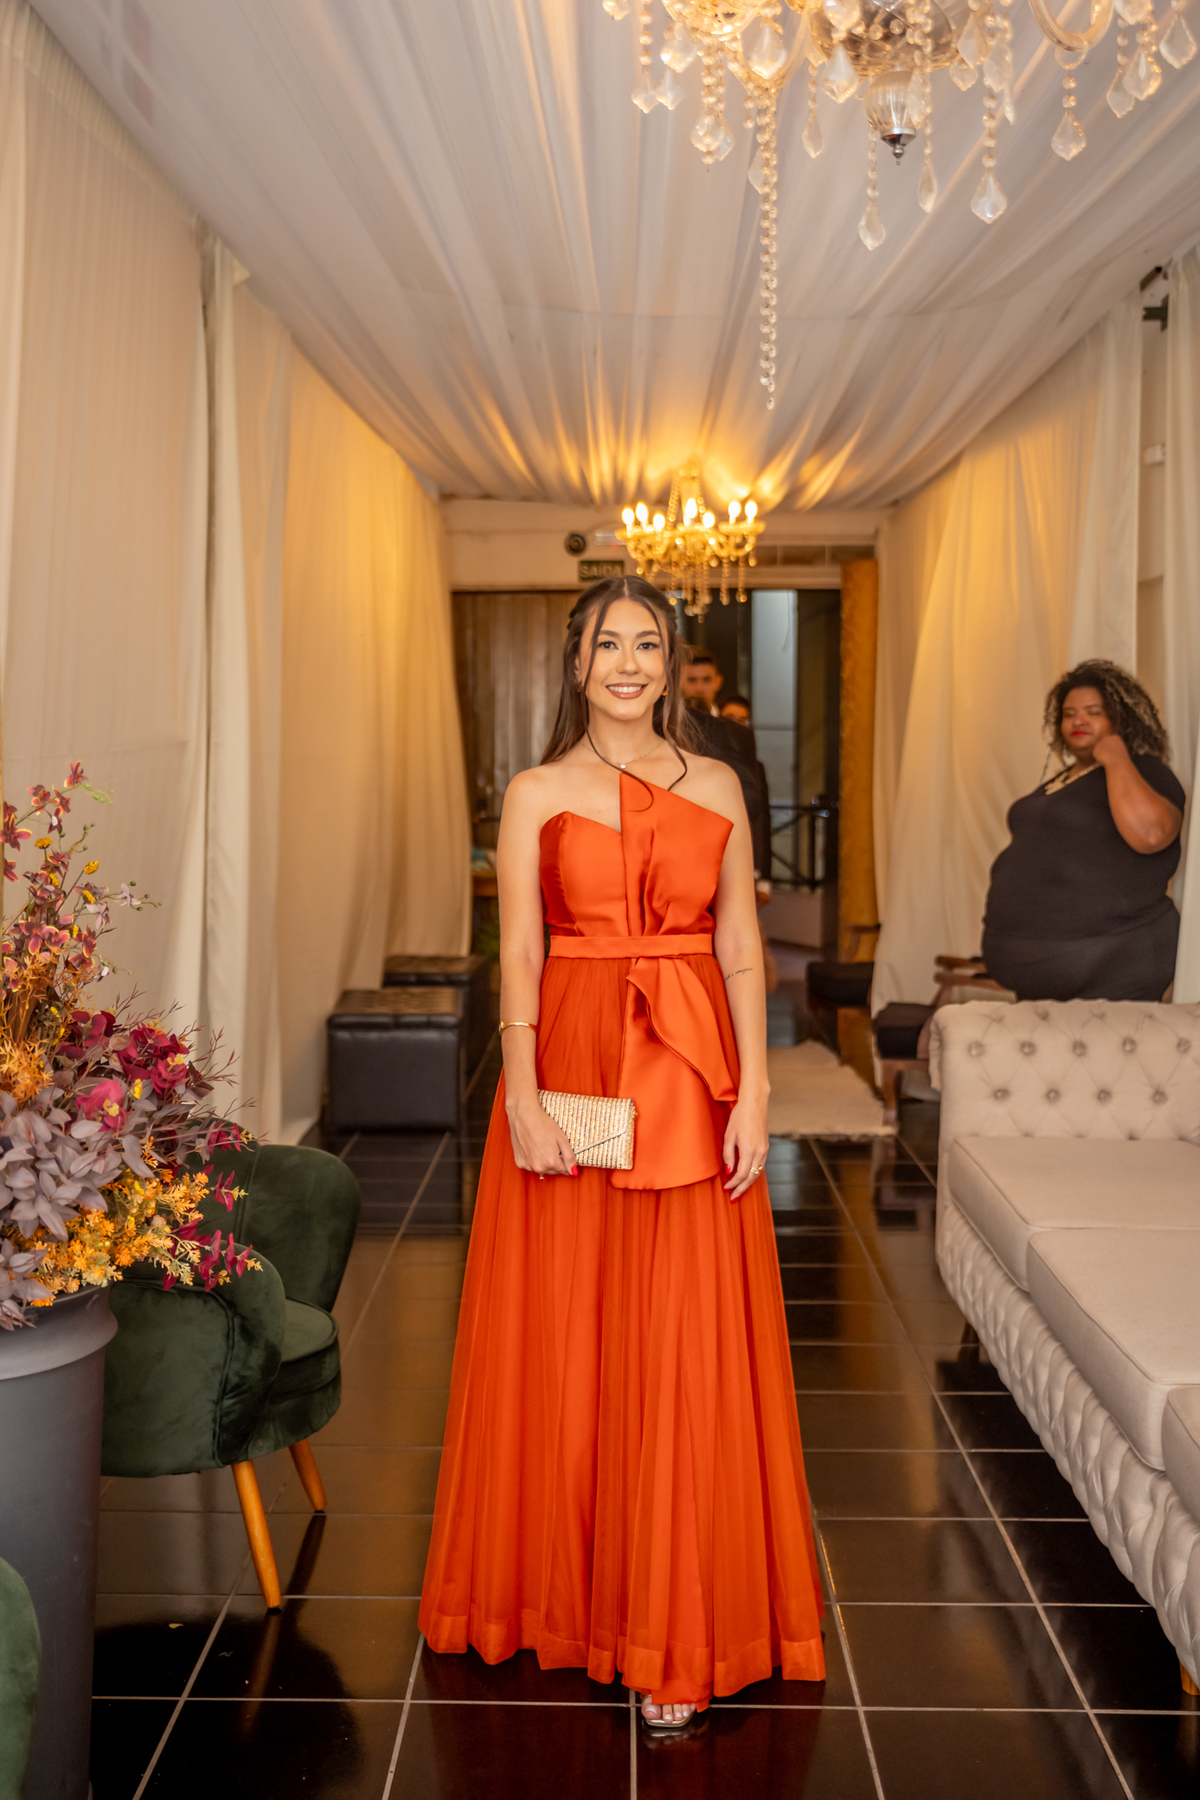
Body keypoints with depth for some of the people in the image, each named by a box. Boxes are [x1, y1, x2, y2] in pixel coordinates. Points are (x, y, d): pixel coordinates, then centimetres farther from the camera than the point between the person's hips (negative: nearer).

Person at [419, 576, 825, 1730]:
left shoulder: (716, 788, 8)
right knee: (563, 1333, 6)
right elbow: (518, 955, -2)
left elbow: (740, 950, 6)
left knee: (686, 1343, 1)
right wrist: (522, 1098, -12)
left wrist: (753, 1095, -3)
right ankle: (569, 1584, 26)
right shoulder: (536, 795, 5)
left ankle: (675, 1624, 14)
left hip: (691, 1079, 1)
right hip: (571, 1064, 0)